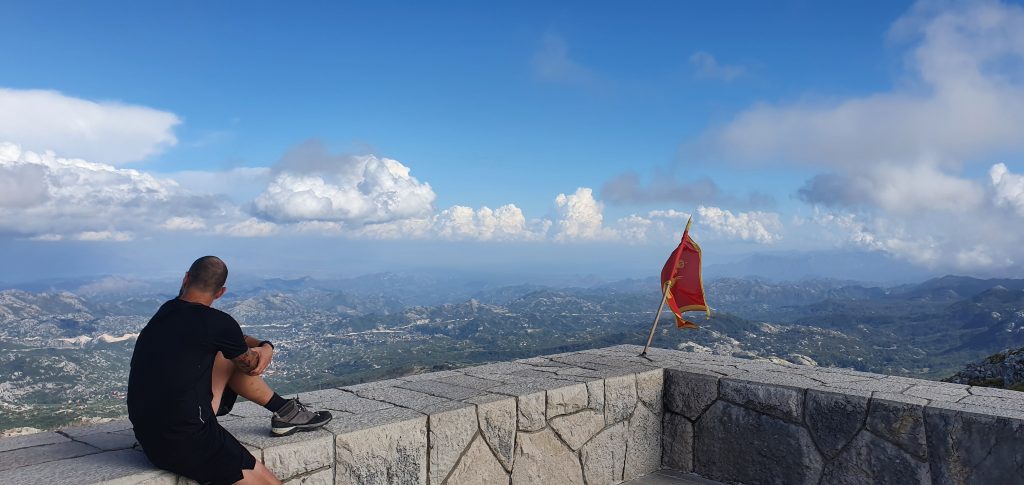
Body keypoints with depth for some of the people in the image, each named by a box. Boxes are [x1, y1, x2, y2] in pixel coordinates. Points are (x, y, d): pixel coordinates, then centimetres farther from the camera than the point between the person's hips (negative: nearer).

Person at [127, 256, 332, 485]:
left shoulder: (165, 312, 7)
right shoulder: (217, 322, -16)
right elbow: (251, 365, 2)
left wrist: (265, 346, 6)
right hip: (185, 444, -8)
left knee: (230, 356, 19)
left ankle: (284, 410, 29)